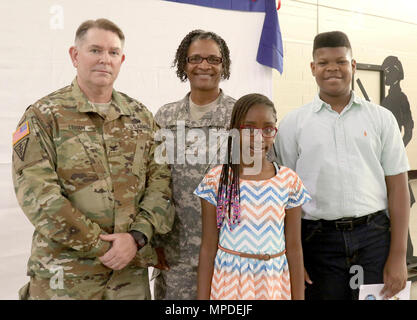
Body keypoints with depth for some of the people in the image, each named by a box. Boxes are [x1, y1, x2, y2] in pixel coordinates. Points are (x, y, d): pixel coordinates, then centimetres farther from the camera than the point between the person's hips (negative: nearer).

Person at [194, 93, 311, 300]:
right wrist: (203, 297, -4)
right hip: (229, 284, -1)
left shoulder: (289, 181, -3)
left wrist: (298, 297, 1)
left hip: (275, 285, 2)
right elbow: (208, 248, -4)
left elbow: (294, 249, 1)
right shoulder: (216, 179, -7)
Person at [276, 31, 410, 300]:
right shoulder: (293, 124, 3)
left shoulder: (381, 118, 5)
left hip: (374, 236, 1)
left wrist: (398, 256, -2)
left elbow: (397, 187, 3)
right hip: (318, 239, 0)